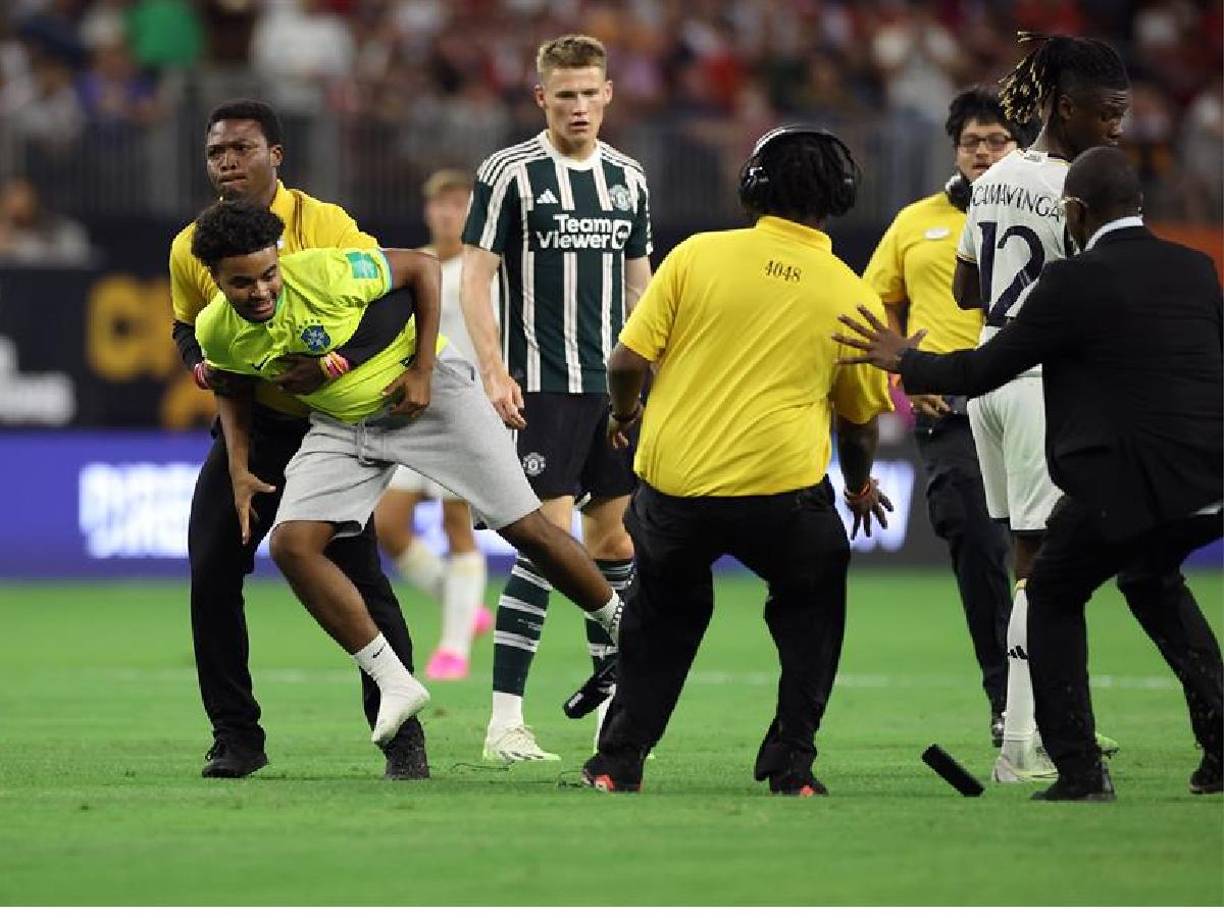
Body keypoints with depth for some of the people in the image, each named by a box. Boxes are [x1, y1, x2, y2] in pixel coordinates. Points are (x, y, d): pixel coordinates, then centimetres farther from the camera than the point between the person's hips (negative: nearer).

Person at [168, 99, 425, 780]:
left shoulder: (324, 226, -12)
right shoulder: (191, 248, 1)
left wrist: (339, 360, -28)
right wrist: (200, 362, -4)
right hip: (248, 423, 4)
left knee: (358, 576, -8)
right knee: (212, 575, -5)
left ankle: (402, 736, 4)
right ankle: (236, 736, 7)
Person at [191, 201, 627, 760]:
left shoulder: (323, 273, -29)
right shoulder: (217, 331, -14)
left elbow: (422, 268, -15)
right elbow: (229, 385, 10)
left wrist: (423, 368, -18)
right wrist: (240, 468, -3)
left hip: (425, 392, -5)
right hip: (339, 423, 5)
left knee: (528, 529, -7)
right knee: (291, 545, -16)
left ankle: (626, 629, 13)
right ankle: (395, 684, -11)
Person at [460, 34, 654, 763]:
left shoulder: (629, 179, 11)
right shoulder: (511, 173, -5)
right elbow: (475, 279, -5)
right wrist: (494, 373, -14)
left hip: (618, 388, 6)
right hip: (544, 387, -6)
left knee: (614, 539, 8)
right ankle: (506, 719, -12)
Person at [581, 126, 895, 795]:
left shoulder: (697, 256, 2)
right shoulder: (853, 297, 5)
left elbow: (626, 361, 1)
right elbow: (860, 419, 16)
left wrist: (622, 413, 24)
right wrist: (860, 487, 37)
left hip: (673, 482, 1)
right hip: (781, 488, -1)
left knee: (664, 609, 26)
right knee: (811, 602, 26)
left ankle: (619, 762, 22)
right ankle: (790, 763, 17)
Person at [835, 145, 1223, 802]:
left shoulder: (1075, 283, -6)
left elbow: (983, 371, -1)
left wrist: (903, 361, 15)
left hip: (1134, 480, -6)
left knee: (1055, 593, 18)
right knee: (1150, 579, 33)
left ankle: (1079, 768, 9)